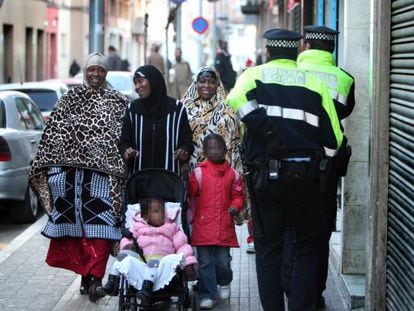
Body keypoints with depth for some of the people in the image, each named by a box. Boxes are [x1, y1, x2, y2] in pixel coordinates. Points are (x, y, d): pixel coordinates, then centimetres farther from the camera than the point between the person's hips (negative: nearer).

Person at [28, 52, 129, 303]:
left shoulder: (119, 102, 12)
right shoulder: (69, 99, 14)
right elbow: (52, 132, 10)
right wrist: (50, 167, 4)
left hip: (103, 171, -1)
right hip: (70, 171, 2)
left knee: (100, 222, -11)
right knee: (75, 222, 2)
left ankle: (94, 275, -15)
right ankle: (88, 273, 11)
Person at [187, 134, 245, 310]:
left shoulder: (232, 174, 5)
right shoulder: (199, 172, 0)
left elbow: (238, 196, 10)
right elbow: (189, 193, 0)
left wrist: (235, 207, -6)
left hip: (224, 227, 1)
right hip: (203, 225, -1)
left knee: (222, 261, 3)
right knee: (205, 262, 1)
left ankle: (224, 282, 33)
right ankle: (208, 296, 8)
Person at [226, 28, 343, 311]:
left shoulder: (255, 75, 6)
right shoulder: (315, 83, 8)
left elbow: (238, 99, -19)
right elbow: (334, 138, 3)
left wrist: (269, 132, -15)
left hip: (266, 173, 0)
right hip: (307, 176, 0)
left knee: (268, 248, 11)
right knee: (307, 249, 13)